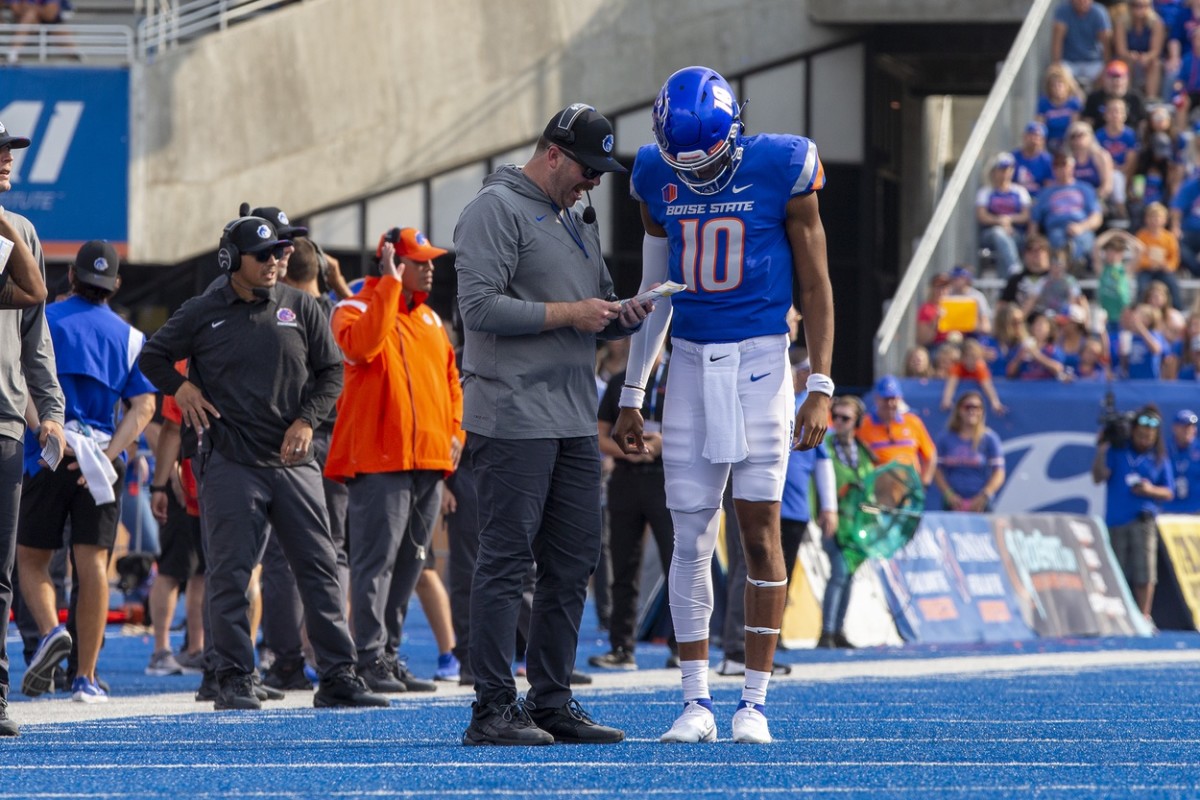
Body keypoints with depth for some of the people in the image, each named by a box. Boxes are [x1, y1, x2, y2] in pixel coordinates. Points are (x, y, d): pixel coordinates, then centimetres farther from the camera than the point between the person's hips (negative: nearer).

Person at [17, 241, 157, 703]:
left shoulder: (41, 321, 4)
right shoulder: (129, 337, 10)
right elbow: (143, 406, -2)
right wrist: (109, 453, -9)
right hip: (101, 463, 2)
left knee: (31, 558, 11)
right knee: (93, 563, 2)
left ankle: (50, 630, -16)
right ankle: (86, 678, -2)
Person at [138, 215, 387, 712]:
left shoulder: (300, 308, 8)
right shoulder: (202, 314, 3)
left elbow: (330, 371, 12)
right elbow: (152, 356, 15)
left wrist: (306, 420, -2)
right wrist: (180, 389, -1)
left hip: (294, 462, 3)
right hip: (230, 464, -3)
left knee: (319, 569, 1)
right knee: (229, 574, -4)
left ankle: (337, 677, 5)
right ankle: (234, 680, 1)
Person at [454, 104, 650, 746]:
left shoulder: (576, 222, 21)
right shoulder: (496, 210, -6)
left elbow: (596, 311, 27)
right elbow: (479, 306, -16)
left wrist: (622, 317, 3)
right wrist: (567, 314, -15)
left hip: (573, 421, 9)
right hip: (512, 420, -9)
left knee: (573, 561, 8)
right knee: (506, 560, -7)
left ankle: (551, 700, 15)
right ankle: (493, 709, -6)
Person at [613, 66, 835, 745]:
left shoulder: (780, 172, -8)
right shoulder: (659, 180, 4)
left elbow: (816, 287, -2)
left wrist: (821, 389, -8)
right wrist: (632, 396, 16)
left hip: (760, 362, -4)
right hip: (690, 363, 4)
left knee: (760, 532, -5)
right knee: (692, 540, 1)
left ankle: (755, 705, -1)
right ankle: (697, 702, 6)